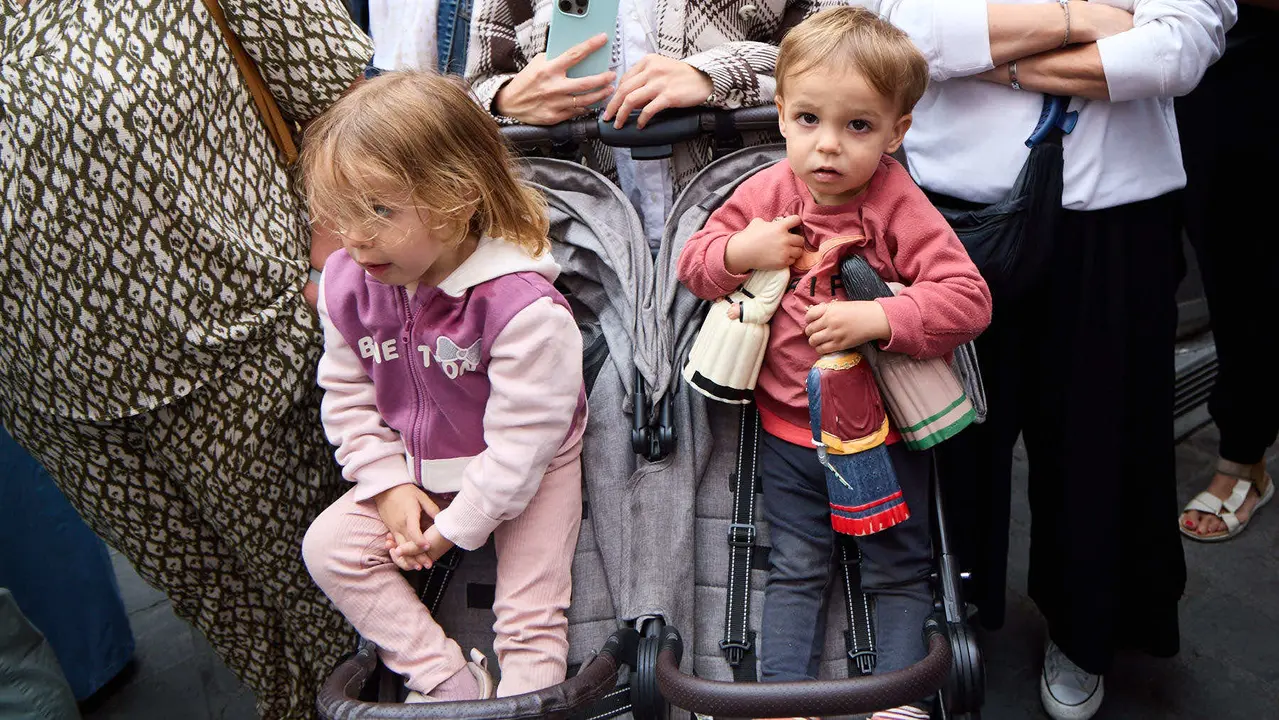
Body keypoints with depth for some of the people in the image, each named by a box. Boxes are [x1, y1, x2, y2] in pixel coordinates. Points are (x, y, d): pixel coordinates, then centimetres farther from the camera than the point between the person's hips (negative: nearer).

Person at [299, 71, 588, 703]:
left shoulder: (522, 306, -32)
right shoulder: (347, 284, -12)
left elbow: (520, 440, -26)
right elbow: (348, 396, 1)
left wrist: (456, 526, -20)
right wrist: (389, 486, -9)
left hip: (529, 472, -5)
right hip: (415, 471, 6)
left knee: (530, 613, -5)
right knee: (328, 547, -7)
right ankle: (449, 680, -4)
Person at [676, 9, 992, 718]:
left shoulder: (899, 207, -17)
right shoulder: (763, 194, -5)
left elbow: (969, 299, -22)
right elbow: (693, 262, 3)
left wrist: (877, 318, -33)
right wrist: (740, 252, -18)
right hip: (788, 427, 2)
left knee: (898, 571, 12)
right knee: (795, 570, 12)